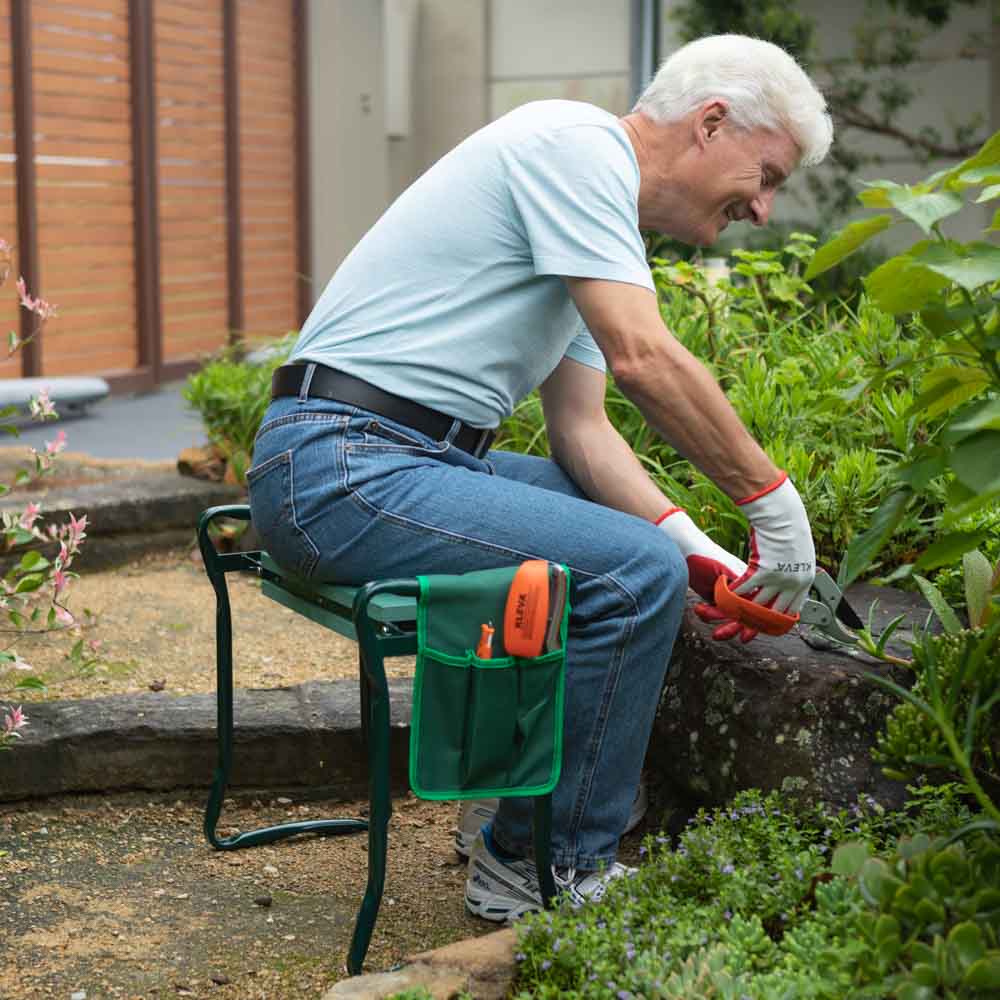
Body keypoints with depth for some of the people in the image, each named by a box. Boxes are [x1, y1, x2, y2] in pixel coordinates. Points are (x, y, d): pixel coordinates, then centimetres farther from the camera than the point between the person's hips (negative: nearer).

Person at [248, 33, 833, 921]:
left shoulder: (602, 217, 19)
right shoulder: (576, 143, -11)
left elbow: (581, 427, 14)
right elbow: (643, 358, -22)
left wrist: (692, 546, 1)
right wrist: (773, 499, -13)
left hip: (419, 459, 11)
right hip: (345, 469, -11)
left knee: (649, 541, 15)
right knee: (635, 572, -21)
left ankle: (532, 837, 19)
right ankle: (549, 871, -5)